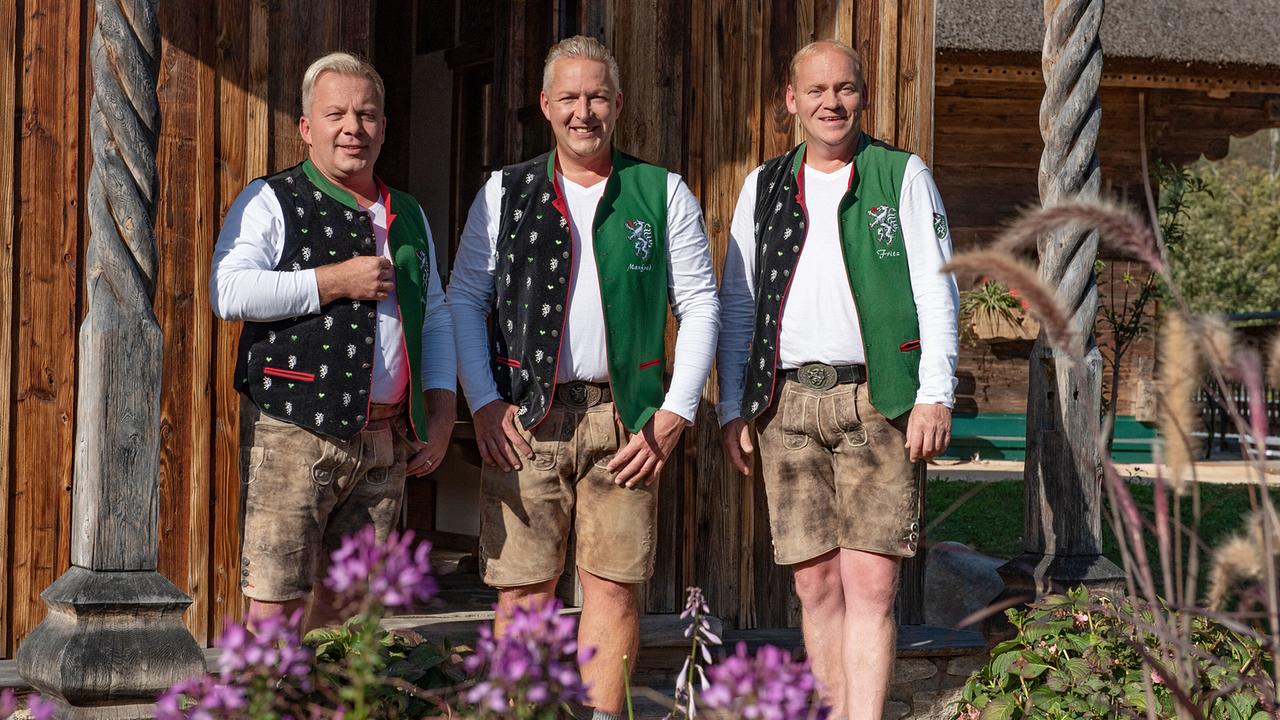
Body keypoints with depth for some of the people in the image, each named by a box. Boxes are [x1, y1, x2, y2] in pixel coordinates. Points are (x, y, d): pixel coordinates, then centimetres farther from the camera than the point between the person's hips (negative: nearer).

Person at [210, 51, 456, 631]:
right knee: (274, 604, -9)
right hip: (296, 437, -6)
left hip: (386, 443, 6)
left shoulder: (408, 217, 19)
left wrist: (441, 409, 12)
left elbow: (436, 318, 24)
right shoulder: (271, 202, 0)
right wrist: (335, 281, -14)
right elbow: (229, 293, -15)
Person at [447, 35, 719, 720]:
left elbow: (699, 304, 7)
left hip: (624, 418, 0)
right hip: (525, 418, 0)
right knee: (522, 592, -2)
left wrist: (675, 414, -2)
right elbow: (464, 299, 9)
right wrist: (483, 403, -3)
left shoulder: (662, 194, 8)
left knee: (612, 586, 0)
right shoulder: (504, 193, 9)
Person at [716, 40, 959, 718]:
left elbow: (935, 289, 1)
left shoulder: (903, 177, 6)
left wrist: (935, 394, -8)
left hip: (878, 402, -3)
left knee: (870, 584, -9)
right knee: (815, 583, 3)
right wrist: (732, 407, 9)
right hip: (788, 402, 3)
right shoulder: (763, 186, 15)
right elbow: (736, 302, 17)